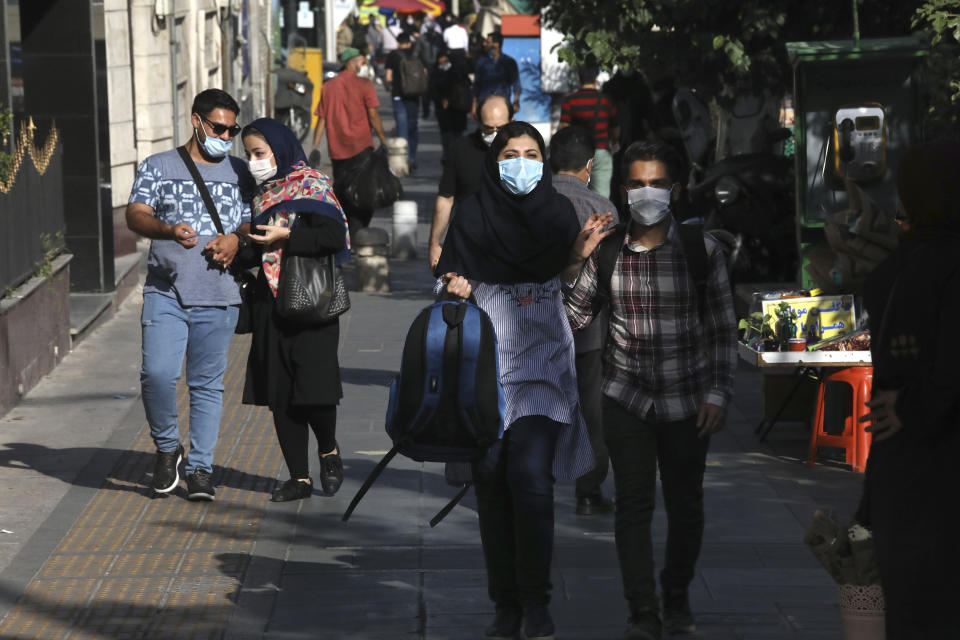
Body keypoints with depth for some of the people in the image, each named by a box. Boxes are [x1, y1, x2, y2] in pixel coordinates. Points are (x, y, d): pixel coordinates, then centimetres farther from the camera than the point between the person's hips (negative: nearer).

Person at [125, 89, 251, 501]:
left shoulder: (239, 173, 15)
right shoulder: (158, 167, 9)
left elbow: (252, 223, 15)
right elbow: (135, 215, -1)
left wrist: (235, 239, -8)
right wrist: (168, 229, -21)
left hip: (218, 295, 2)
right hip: (166, 292, -2)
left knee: (207, 384, 3)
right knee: (158, 374, -15)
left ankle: (200, 467, 10)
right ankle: (167, 447, 8)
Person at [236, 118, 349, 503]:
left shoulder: (312, 186, -4)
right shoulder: (260, 195, 15)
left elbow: (334, 236, -15)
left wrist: (286, 236, -16)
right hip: (270, 302, 6)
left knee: (313, 385, -11)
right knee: (280, 393, 4)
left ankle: (328, 450, 18)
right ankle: (299, 477, 10)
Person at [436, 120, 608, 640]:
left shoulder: (558, 213, 7)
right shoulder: (472, 214, 5)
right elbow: (449, 285, 7)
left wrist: (581, 255, -10)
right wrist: (455, 290, -16)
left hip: (542, 365, -1)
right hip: (486, 366, 1)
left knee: (531, 479, -14)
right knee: (493, 480, 0)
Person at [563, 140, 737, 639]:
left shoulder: (702, 251, -5)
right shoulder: (605, 251, -2)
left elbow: (722, 329, 0)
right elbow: (576, 316, 3)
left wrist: (718, 393, -5)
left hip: (686, 399, 0)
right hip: (627, 397, 0)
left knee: (685, 504, 10)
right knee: (633, 505, -2)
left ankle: (677, 596, 30)